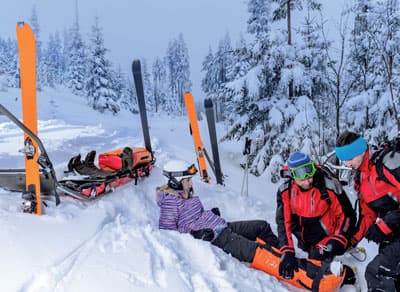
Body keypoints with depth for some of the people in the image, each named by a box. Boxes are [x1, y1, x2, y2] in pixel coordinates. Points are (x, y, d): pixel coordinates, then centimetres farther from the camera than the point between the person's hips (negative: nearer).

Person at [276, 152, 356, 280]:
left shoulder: (329, 186, -24)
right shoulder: (285, 191, -16)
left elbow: (347, 215, -14)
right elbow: (283, 222, -19)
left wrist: (337, 243, -23)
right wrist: (287, 252, -30)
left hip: (326, 239, -4)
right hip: (304, 243, 4)